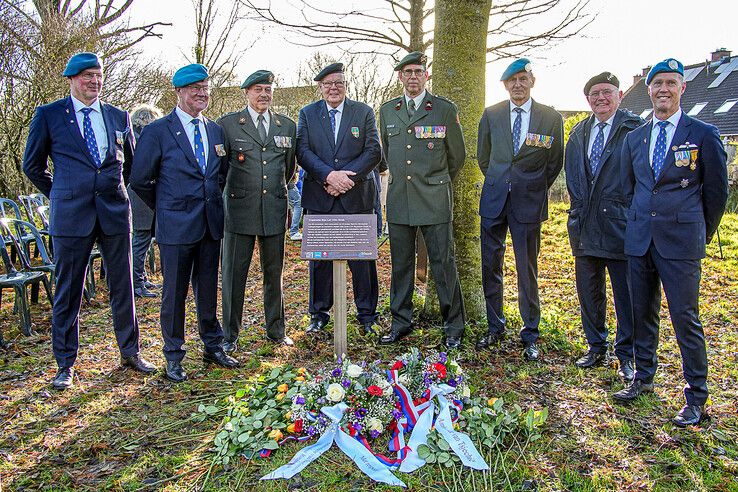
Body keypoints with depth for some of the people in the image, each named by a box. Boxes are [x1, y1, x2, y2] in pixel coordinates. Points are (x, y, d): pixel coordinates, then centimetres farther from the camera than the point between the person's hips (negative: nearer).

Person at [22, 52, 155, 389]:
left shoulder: (118, 117, 10)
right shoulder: (49, 115, 3)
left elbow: (130, 161, 23)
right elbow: (33, 165, 10)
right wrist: (62, 195, 9)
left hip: (115, 211, 3)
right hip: (70, 215, -2)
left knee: (122, 286, 9)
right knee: (68, 291, 5)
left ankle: (130, 352, 23)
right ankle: (65, 364, 17)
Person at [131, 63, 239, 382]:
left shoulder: (216, 130, 10)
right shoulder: (157, 131, -6)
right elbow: (140, 180, -3)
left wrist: (212, 203, 14)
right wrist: (164, 208, 3)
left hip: (211, 224, 5)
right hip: (176, 226, -4)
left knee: (208, 289, 14)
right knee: (174, 293, 5)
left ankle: (213, 347, 27)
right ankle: (173, 356, 19)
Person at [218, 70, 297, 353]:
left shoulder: (287, 126, 10)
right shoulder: (227, 124, 0)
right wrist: (236, 192, 7)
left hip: (274, 210, 3)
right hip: (239, 210, -3)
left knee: (274, 273, 11)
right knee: (234, 274, 3)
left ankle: (276, 330, 26)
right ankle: (230, 335, 16)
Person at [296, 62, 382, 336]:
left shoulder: (364, 112, 7)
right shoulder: (307, 114, 9)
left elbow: (374, 151, -2)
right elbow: (303, 152, -1)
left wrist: (346, 177, -13)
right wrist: (329, 175, -16)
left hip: (357, 197, -1)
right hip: (319, 198, 1)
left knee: (362, 257, 4)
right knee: (319, 258, 6)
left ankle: (366, 315, 17)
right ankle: (319, 314, 20)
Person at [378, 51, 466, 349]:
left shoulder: (445, 109, 0)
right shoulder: (387, 111, 11)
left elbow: (457, 155, 9)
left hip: (434, 201, -3)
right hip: (398, 200, 4)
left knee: (443, 264, 0)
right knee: (400, 265, 10)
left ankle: (454, 327, 12)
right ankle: (401, 322, 23)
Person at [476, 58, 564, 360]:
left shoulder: (551, 118, -1)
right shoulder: (491, 115, 5)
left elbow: (555, 163, 8)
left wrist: (534, 189, 11)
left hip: (528, 202, -2)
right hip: (494, 200, 2)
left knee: (527, 271, 3)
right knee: (490, 267, 7)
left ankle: (530, 335, 16)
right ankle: (495, 327, 22)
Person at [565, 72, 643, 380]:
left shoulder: (636, 130, -5)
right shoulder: (578, 133, 12)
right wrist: (579, 206, 11)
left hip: (620, 224, -5)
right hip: (585, 225, 5)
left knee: (626, 295, 3)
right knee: (588, 292, 13)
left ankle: (626, 355, 19)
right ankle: (597, 348, 29)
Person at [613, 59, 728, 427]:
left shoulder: (703, 134, -1)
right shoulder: (634, 138, 12)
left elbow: (716, 191, 3)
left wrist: (702, 235, 7)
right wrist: (639, 226, 17)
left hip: (681, 240, -4)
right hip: (640, 240, 4)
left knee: (685, 317, -3)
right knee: (642, 312, 12)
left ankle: (696, 397, 9)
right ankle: (643, 377, 27)